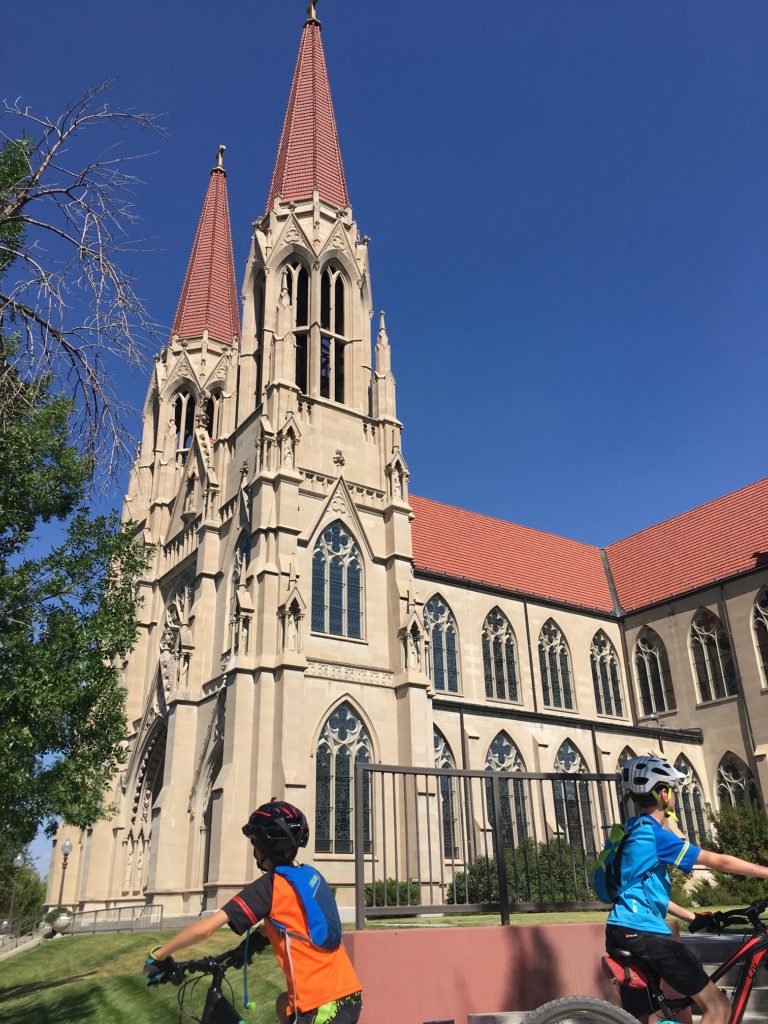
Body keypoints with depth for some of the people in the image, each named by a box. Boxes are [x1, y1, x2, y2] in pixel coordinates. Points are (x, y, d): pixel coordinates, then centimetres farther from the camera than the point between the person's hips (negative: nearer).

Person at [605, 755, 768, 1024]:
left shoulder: (635, 832, 20)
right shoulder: (653, 833, -11)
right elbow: (719, 861, -8)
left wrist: (694, 917, 27)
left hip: (623, 934, 10)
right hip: (644, 933, -10)